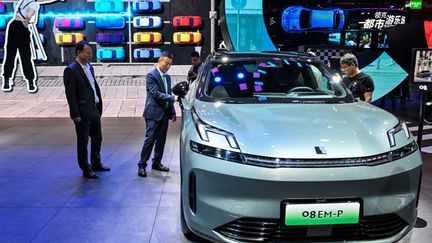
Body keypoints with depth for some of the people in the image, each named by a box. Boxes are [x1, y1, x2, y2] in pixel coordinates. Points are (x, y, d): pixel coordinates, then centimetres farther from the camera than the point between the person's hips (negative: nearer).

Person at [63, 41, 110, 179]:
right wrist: (75, 114, -18)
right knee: (83, 141, 5)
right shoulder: (71, 70, -12)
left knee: (97, 138, 18)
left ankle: (96, 163, 35)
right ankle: (86, 170, 17)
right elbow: (70, 94, -16)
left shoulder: (89, 67, 12)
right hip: (82, 113, -8)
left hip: (95, 110, 8)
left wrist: (99, 106, 10)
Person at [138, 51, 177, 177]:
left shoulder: (167, 77, 15)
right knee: (150, 139, -6)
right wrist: (173, 98, -25)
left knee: (161, 139, 11)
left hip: (164, 113, 7)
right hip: (153, 113, -7)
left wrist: (173, 112, 12)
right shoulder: (151, 75, -9)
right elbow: (156, 94, -18)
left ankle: (157, 162, 22)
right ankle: (142, 165, 2)